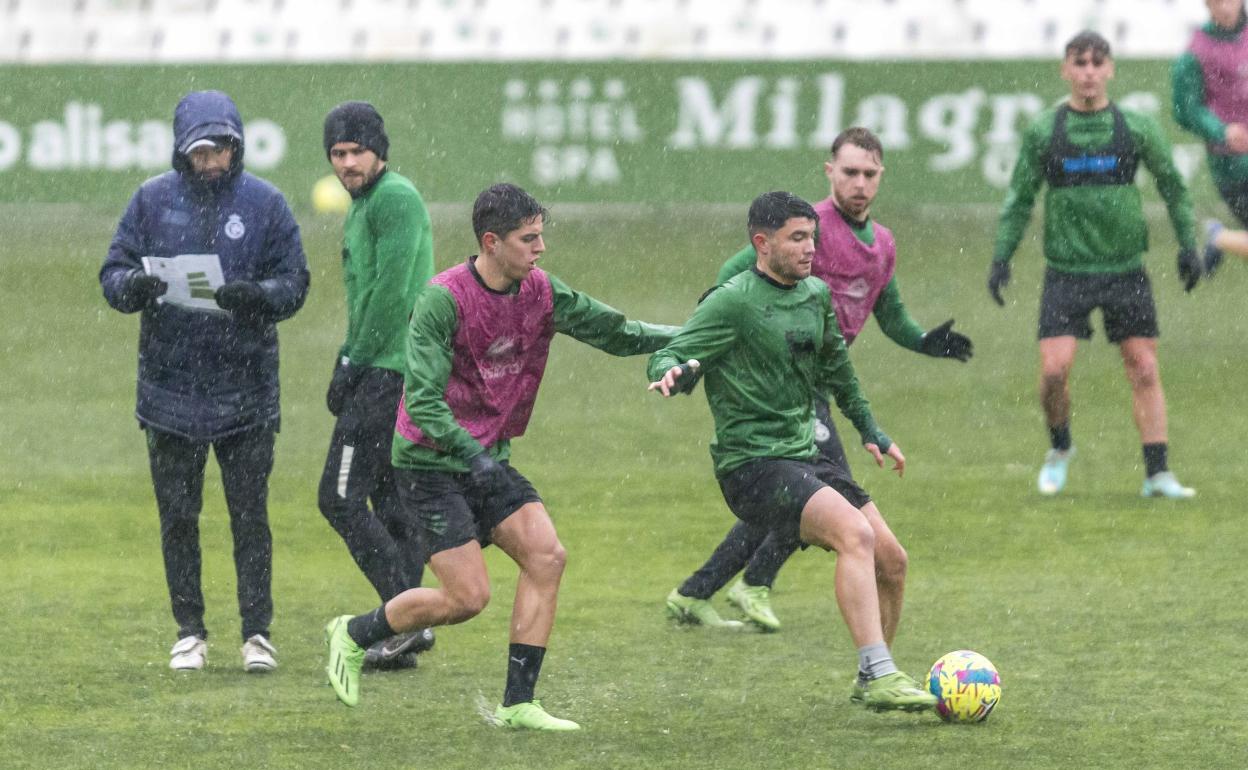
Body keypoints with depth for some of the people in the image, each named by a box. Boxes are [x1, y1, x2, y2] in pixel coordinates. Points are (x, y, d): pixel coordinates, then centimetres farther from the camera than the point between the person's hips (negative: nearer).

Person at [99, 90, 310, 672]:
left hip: (245, 389, -2)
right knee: (178, 517, 7)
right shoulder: (153, 200, 3)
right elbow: (113, 272, 3)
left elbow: (294, 284, -1)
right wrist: (133, 286, -20)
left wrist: (256, 295, -22)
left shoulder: (265, 204, 0)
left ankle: (257, 632, 8)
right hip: (169, 382, 2)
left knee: (250, 516, 1)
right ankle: (189, 631, 18)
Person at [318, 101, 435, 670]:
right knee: (392, 502, 10)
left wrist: (355, 363, -14)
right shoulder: (365, 205, 20)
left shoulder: (395, 198, -12)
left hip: (388, 369, -10)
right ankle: (405, 627, 11)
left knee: (340, 498, -11)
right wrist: (348, 361, 15)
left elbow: (390, 292, -19)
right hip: (395, 372, 10)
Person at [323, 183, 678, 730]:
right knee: (467, 597, -11)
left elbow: (614, 332, 11)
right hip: (431, 460, -7)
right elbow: (422, 398, -25)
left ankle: (518, 704, -5)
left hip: (489, 459, 7)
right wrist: (471, 453, -36)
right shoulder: (443, 299, -20)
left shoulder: (540, 292, -1)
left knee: (545, 556, -11)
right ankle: (353, 634, 13)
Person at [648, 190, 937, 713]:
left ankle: (872, 680, 24)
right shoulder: (733, 302, -11)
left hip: (804, 456, 8)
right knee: (856, 533, -27)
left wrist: (870, 432, 35)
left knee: (890, 558, 4)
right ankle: (879, 677, -31)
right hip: (752, 467, -8)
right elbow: (668, 358, -14)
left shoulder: (816, 296, 12)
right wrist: (673, 372, -37)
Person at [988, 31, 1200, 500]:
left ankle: (1157, 473, 3)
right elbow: (1020, 197, 8)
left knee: (1144, 368, -1)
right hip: (1066, 269, -1)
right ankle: (1060, 449, 15)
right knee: (1054, 368, -11)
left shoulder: (1136, 128, 1)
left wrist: (1188, 245, 7)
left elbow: (1171, 184, 12)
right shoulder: (1044, 132, 0)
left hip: (1126, 268, 1)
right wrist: (1001, 257, 2)